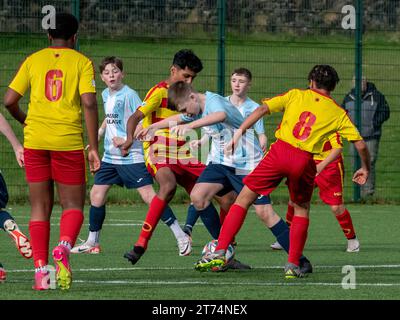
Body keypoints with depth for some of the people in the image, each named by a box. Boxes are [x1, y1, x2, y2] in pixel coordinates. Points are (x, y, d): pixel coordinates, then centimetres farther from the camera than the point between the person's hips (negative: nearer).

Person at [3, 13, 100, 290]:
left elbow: (9, 101, 3)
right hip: (69, 142, -2)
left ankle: (40, 269, 0)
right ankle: (64, 247, -23)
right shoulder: (81, 62, 2)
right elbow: (89, 103, -9)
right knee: (73, 205, 7)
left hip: (35, 141, 2)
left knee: (40, 207, 9)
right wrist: (94, 147, -7)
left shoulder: (33, 61, 8)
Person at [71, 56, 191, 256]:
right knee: (96, 196, 5)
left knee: (148, 195, -13)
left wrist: (126, 140, -25)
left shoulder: (129, 95, -13)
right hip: (110, 156, 8)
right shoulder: (106, 95, 10)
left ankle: (182, 238, -10)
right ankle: (92, 243, 19)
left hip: (132, 157, -8)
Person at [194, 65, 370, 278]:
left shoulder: (296, 95, 15)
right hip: (304, 161, 0)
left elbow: (262, 109, 4)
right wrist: (365, 169, 30)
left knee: (244, 199, 8)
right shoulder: (338, 113, 15)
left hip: (280, 151, 0)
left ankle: (219, 252, -1)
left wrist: (239, 132, 3)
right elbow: (361, 145, 13)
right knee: (302, 210, 23)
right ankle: (293, 265, 12)